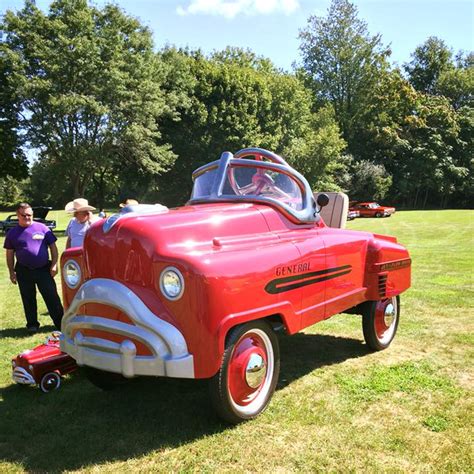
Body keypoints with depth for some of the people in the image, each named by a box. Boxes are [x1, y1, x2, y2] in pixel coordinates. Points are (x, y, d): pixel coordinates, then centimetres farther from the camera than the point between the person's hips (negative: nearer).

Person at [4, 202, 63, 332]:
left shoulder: (42, 228, 0)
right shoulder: (12, 233, 4)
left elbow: (53, 247, 2)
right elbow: (10, 254, 9)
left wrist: (54, 264, -5)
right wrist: (12, 272, 5)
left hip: (44, 269, -2)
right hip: (24, 271, 2)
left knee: (52, 297, -1)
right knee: (28, 300, 11)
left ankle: (61, 324, 6)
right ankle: (32, 324, 26)